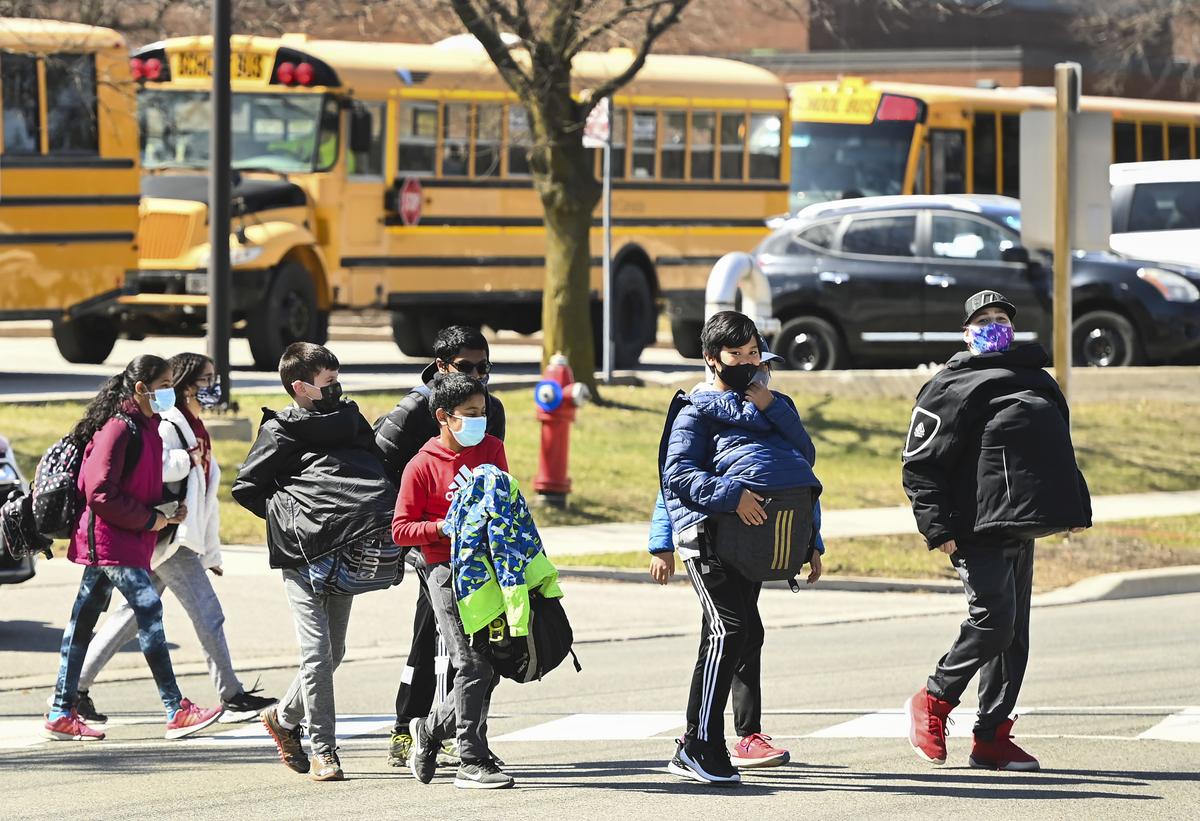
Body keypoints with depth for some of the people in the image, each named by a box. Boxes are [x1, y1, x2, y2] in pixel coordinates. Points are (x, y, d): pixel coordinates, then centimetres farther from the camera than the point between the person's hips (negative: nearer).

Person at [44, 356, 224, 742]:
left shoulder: (146, 427, 15)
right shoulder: (118, 428, -16)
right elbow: (100, 493, -21)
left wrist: (166, 511, 7)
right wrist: (148, 519, -15)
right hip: (111, 539, -10)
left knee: (84, 620, 10)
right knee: (149, 609, -13)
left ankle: (62, 713, 12)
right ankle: (176, 711, -13)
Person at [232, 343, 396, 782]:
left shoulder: (349, 419, 14)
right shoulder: (280, 432, -3)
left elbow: (377, 463, 20)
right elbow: (246, 487, -3)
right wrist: (288, 517, -10)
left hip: (345, 553, 6)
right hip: (303, 556, -6)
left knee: (333, 651, 11)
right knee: (317, 653, -10)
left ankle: (284, 717, 32)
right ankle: (323, 751, -5)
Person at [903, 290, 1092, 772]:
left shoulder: (1036, 381, 22)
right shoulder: (951, 388, -2)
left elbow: (1059, 451, 30)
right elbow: (921, 466, -7)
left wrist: (1077, 508, 21)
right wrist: (937, 527, -15)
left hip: (1020, 530, 8)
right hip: (978, 529, -8)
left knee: (1013, 633, 6)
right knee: (992, 619, -17)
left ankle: (992, 737, 10)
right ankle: (933, 701, 2)